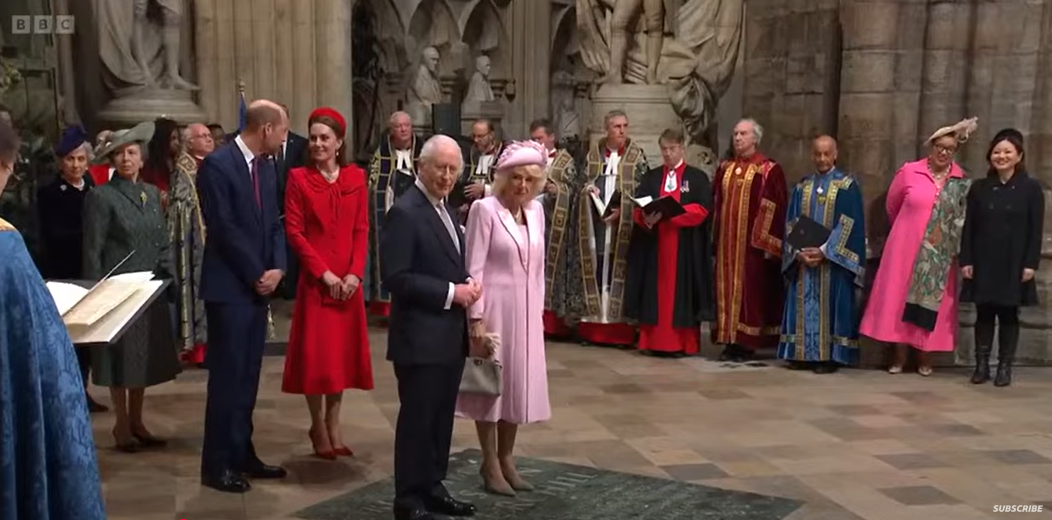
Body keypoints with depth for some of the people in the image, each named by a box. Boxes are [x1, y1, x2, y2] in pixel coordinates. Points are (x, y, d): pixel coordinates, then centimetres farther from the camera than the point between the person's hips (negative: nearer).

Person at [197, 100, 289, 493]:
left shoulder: (265, 166, 11)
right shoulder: (217, 165, -13)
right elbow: (223, 228, -17)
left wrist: (277, 268, -4)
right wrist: (256, 274, -12)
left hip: (259, 285, 7)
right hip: (230, 287, -7)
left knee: (247, 376, 12)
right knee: (227, 376, -2)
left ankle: (241, 453, 22)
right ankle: (217, 464, 8)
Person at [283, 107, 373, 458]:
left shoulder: (356, 178, 5)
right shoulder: (298, 178, -2)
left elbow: (362, 230, 3)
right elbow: (294, 232, -6)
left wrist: (355, 273, -9)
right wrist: (324, 272, -13)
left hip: (349, 280, 3)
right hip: (315, 279, -3)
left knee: (343, 349, 8)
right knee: (315, 351, 1)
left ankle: (333, 423, 21)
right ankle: (318, 425, 15)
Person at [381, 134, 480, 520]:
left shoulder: (444, 209, 14)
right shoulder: (405, 212, -14)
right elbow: (396, 277, -21)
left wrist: (466, 286, 1)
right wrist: (451, 292, -19)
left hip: (450, 334, 9)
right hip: (420, 336, -9)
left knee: (442, 417, 15)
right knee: (417, 419, 1)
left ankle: (432, 488, 27)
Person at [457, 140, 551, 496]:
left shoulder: (536, 210, 7)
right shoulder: (485, 209, -11)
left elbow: (538, 266, 13)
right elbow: (474, 268, -13)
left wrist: (539, 310, 10)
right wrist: (476, 319, -16)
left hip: (526, 311, 6)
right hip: (493, 308, -6)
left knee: (518, 383, 12)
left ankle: (506, 458, 27)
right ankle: (490, 464, 18)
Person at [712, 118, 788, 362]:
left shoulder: (769, 170, -4)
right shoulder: (724, 169, 13)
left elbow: (775, 209, -8)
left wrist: (768, 244, -12)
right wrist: (715, 239, 10)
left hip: (752, 242, -5)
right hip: (727, 241, 5)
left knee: (750, 290, -2)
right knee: (727, 288, 6)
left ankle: (747, 343, 5)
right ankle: (730, 341, 12)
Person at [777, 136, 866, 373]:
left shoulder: (848, 186, -1)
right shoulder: (801, 187, 11)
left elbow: (849, 225, -9)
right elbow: (791, 223, 6)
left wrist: (824, 250, -17)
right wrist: (799, 252, -10)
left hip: (833, 260, -4)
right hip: (803, 258, 4)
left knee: (831, 306, -3)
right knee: (804, 307, 4)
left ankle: (830, 356, 1)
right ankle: (804, 353, 10)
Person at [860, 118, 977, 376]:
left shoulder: (961, 181, -2)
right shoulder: (909, 172, -5)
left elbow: (962, 217, 8)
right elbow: (892, 205, 9)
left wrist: (953, 241, 8)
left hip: (940, 254, 1)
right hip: (907, 247, -1)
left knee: (932, 299, 5)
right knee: (900, 295, 2)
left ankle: (924, 354, 15)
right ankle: (900, 354, 11)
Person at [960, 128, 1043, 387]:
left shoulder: (1031, 188, 1)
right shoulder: (979, 187, 6)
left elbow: (1036, 230, -2)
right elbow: (969, 227, 5)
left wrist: (1031, 264, -9)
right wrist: (966, 260, -2)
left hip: (1014, 264, -2)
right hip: (983, 262, 2)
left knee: (1008, 315, 4)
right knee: (984, 314, 5)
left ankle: (1005, 367, 11)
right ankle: (981, 365, 12)